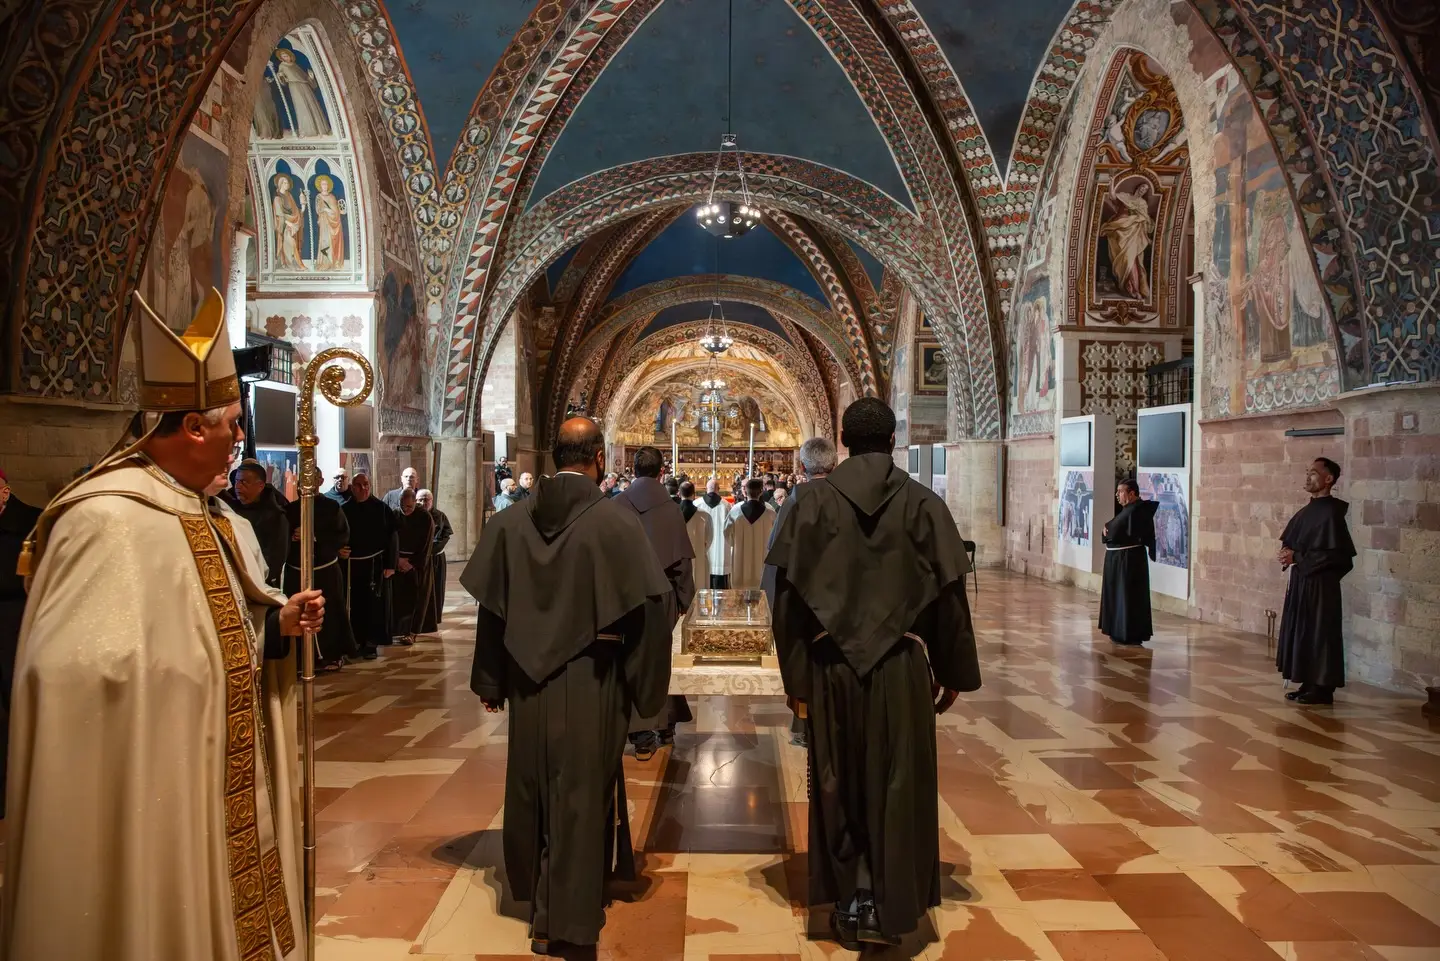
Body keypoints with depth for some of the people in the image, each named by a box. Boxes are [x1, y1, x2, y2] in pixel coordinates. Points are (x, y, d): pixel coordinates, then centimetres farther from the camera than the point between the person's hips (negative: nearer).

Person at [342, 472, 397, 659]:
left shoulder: (381, 508, -1)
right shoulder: (344, 510, 4)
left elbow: (391, 537, -3)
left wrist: (390, 564, -9)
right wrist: (338, 550, -12)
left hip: (376, 563, -2)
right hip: (351, 564, 2)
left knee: (374, 604, 1)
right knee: (354, 604, 5)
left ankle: (371, 643, 6)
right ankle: (357, 640, 16)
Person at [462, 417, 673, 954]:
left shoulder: (511, 522, -3)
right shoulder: (615, 522, -16)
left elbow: (491, 607, 3)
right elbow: (645, 610, -15)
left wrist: (490, 682, 13)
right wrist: (645, 686, -2)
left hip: (528, 681, 4)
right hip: (590, 683, -4)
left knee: (533, 786, 21)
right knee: (580, 793, 9)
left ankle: (536, 893, 40)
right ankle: (563, 917, 18)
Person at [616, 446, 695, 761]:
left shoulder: (616, 506, -7)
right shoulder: (671, 508, -7)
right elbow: (684, 558, -3)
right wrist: (684, 598, 8)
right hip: (663, 594, 1)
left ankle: (642, 735, 5)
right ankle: (665, 726, 23)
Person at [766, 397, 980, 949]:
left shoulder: (814, 502, -4)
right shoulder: (923, 504, -4)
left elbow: (788, 594, -6)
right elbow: (949, 594, -3)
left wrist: (797, 678, 1)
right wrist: (952, 673, 8)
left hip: (832, 666, 1)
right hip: (901, 666, -1)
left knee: (839, 786, 15)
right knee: (896, 788, 11)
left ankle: (850, 903, 21)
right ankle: (886, 909, 15)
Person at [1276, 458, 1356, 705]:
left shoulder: (1331, 512, -15)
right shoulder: (1306, 511, 12)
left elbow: (1334, 555, -20)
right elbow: (1290, 543, 21)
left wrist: (1296, 558, -17)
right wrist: (1287, 554, 4)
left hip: (1321, 584, -9)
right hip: (1301, 581, 9)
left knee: (1319, 634, -2)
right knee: (1301, 633, 12)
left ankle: (1324, 688, 6)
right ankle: (1309, 684, 20)